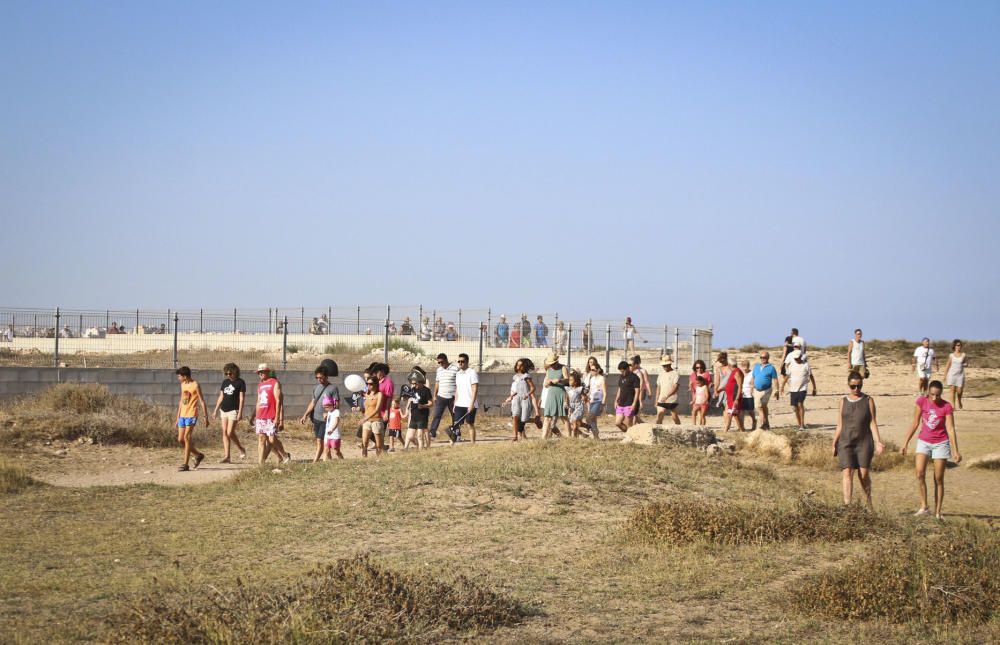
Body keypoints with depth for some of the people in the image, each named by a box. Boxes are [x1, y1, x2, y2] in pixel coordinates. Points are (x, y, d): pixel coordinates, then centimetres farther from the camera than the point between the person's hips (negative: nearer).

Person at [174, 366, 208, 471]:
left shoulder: (195, 385, -10)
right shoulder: (183, 385, 13)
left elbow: (202, 402, -10)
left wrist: (206, 417, -12)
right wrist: (178, 418, 20)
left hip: (191, 415, -8)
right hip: (182, 415, 8)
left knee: (187, 438, -12)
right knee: (180, 440, 6)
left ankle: (185, 464, -9)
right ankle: (199, 455, 23)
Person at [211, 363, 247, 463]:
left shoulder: (240, 382, -5)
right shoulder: (225, 382, 12)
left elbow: (242, 398, -9)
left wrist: (240, 412, -15)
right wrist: (216, 410, 14)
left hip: (233, 410, -6)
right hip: (224, 410, 6)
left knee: (230, 433, -10)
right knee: (225, 433, 2)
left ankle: (241, 450, 12)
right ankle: (226, 456, 2)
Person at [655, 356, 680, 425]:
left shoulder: (676, 374, -5)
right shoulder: (661, 375, 14)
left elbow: (676, 388, -14)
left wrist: (666, 396, -23)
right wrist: (656, 400, 13)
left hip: (672, 401, -5)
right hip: (661, 401, 5)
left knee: (675, 418, 6)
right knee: (659, 417, -7)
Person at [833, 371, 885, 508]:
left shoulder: (868, 401, 5)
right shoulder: (844, 401, 10)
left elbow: (872, 423, 1)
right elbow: (840, 425, 13)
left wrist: (878, 442, -9)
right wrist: (834, 444, 10)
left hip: (864, 442, -1)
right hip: (846, 443, 1)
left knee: (864, 474, -1)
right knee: (847, 472, -11)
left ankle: (868, 501, 22)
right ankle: (847, 505, -19)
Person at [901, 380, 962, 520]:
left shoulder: (946, 407, -12)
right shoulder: (921, 402, -6)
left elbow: (951, 429, -13)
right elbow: (915, 424, 1)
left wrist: (956, 452, -18)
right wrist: (905, 443, 2)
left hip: (940, 444, -2)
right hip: (924, 441, 2)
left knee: (938, 479, 1)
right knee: (920, 473, -17)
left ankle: (937, 513, 6)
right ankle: (924, 507, -10)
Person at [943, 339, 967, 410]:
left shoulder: (963, 355, 5)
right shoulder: (951, 355, 5)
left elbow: (966, 364, 11)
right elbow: (947, 366, 8)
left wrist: (962, 365, -10)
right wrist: (945, 376, 6)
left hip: (960, 374, 0)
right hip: (952, 374, 0)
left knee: (959, 391, -1)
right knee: (953, 390, -8)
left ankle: (959, 402, 29)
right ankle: (953, 405, -4)